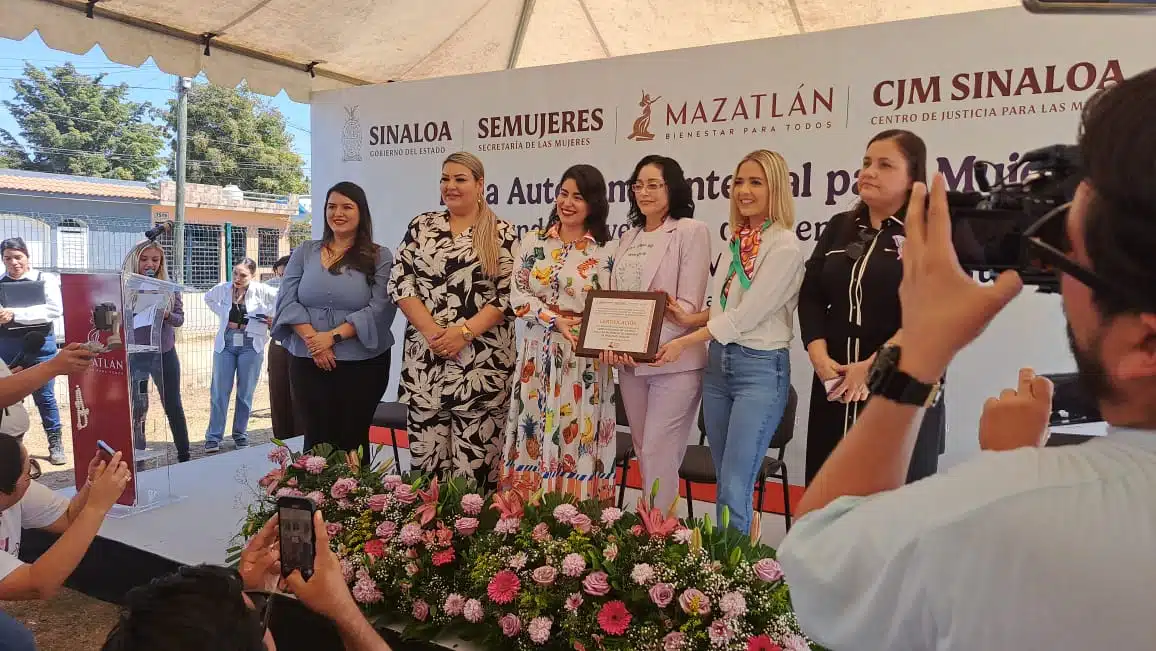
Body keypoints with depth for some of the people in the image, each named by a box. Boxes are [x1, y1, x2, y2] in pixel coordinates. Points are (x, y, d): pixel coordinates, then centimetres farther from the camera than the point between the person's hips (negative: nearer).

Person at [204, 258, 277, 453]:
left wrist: (270, 316, -2)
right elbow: (208, 298, 19)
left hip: (250, 345, -2)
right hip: (225, 344, 2)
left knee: (245, 393, 7)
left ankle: (241, 435, 20)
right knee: (219, 392, 2)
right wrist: (222, 314, 8)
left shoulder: (260, 291, -11)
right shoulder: (223, 289, -2)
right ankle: (213, 437, 8)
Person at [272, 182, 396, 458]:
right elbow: (286, 300, 1)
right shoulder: (304, 252, 9)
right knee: (316, 438, 9)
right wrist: (312, 339, -13)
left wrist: (333, 336, -17)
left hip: (362, 365, -2)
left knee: (351, 440, 5)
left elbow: (379, 309, -11)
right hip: (308, 362, 3)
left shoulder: (380, 257, 0)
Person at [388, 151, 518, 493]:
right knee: (425, 451, 7)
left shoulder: (503, 233, 2)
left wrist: (464, 331, -14)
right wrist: (431, 330, -10)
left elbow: (509, 294, -4)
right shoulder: (421, 225, 10)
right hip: (425, 356, 3)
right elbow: (400, 282, 3)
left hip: (483, 359, -2)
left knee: (475, 458, 1)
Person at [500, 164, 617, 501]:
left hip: (584, 360, -2)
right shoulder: (532, 242, 7)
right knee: (535, 437, 7)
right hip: (538, 354, 2)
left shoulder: (605, 252, 1)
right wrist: (555, 320, -14)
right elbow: (517, 296, 1)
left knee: (576, 439, 1)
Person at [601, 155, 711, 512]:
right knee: (644, 453, 14)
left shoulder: (691, 231, -6)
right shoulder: (629, 237, 16)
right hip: (629, 362, 7)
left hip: (673, 361, -6)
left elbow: (688, 305, -13)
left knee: (658, 454, -5)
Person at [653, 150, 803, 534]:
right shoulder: (737, 240, 11)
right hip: (719, 363, 8)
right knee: (724, 483, 15)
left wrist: (685, 343, -14)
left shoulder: (784, 246, -12)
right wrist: (690, 318, -3)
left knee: (734, 491, -7)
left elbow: (747, 314, -16)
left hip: (761, 368, -7)